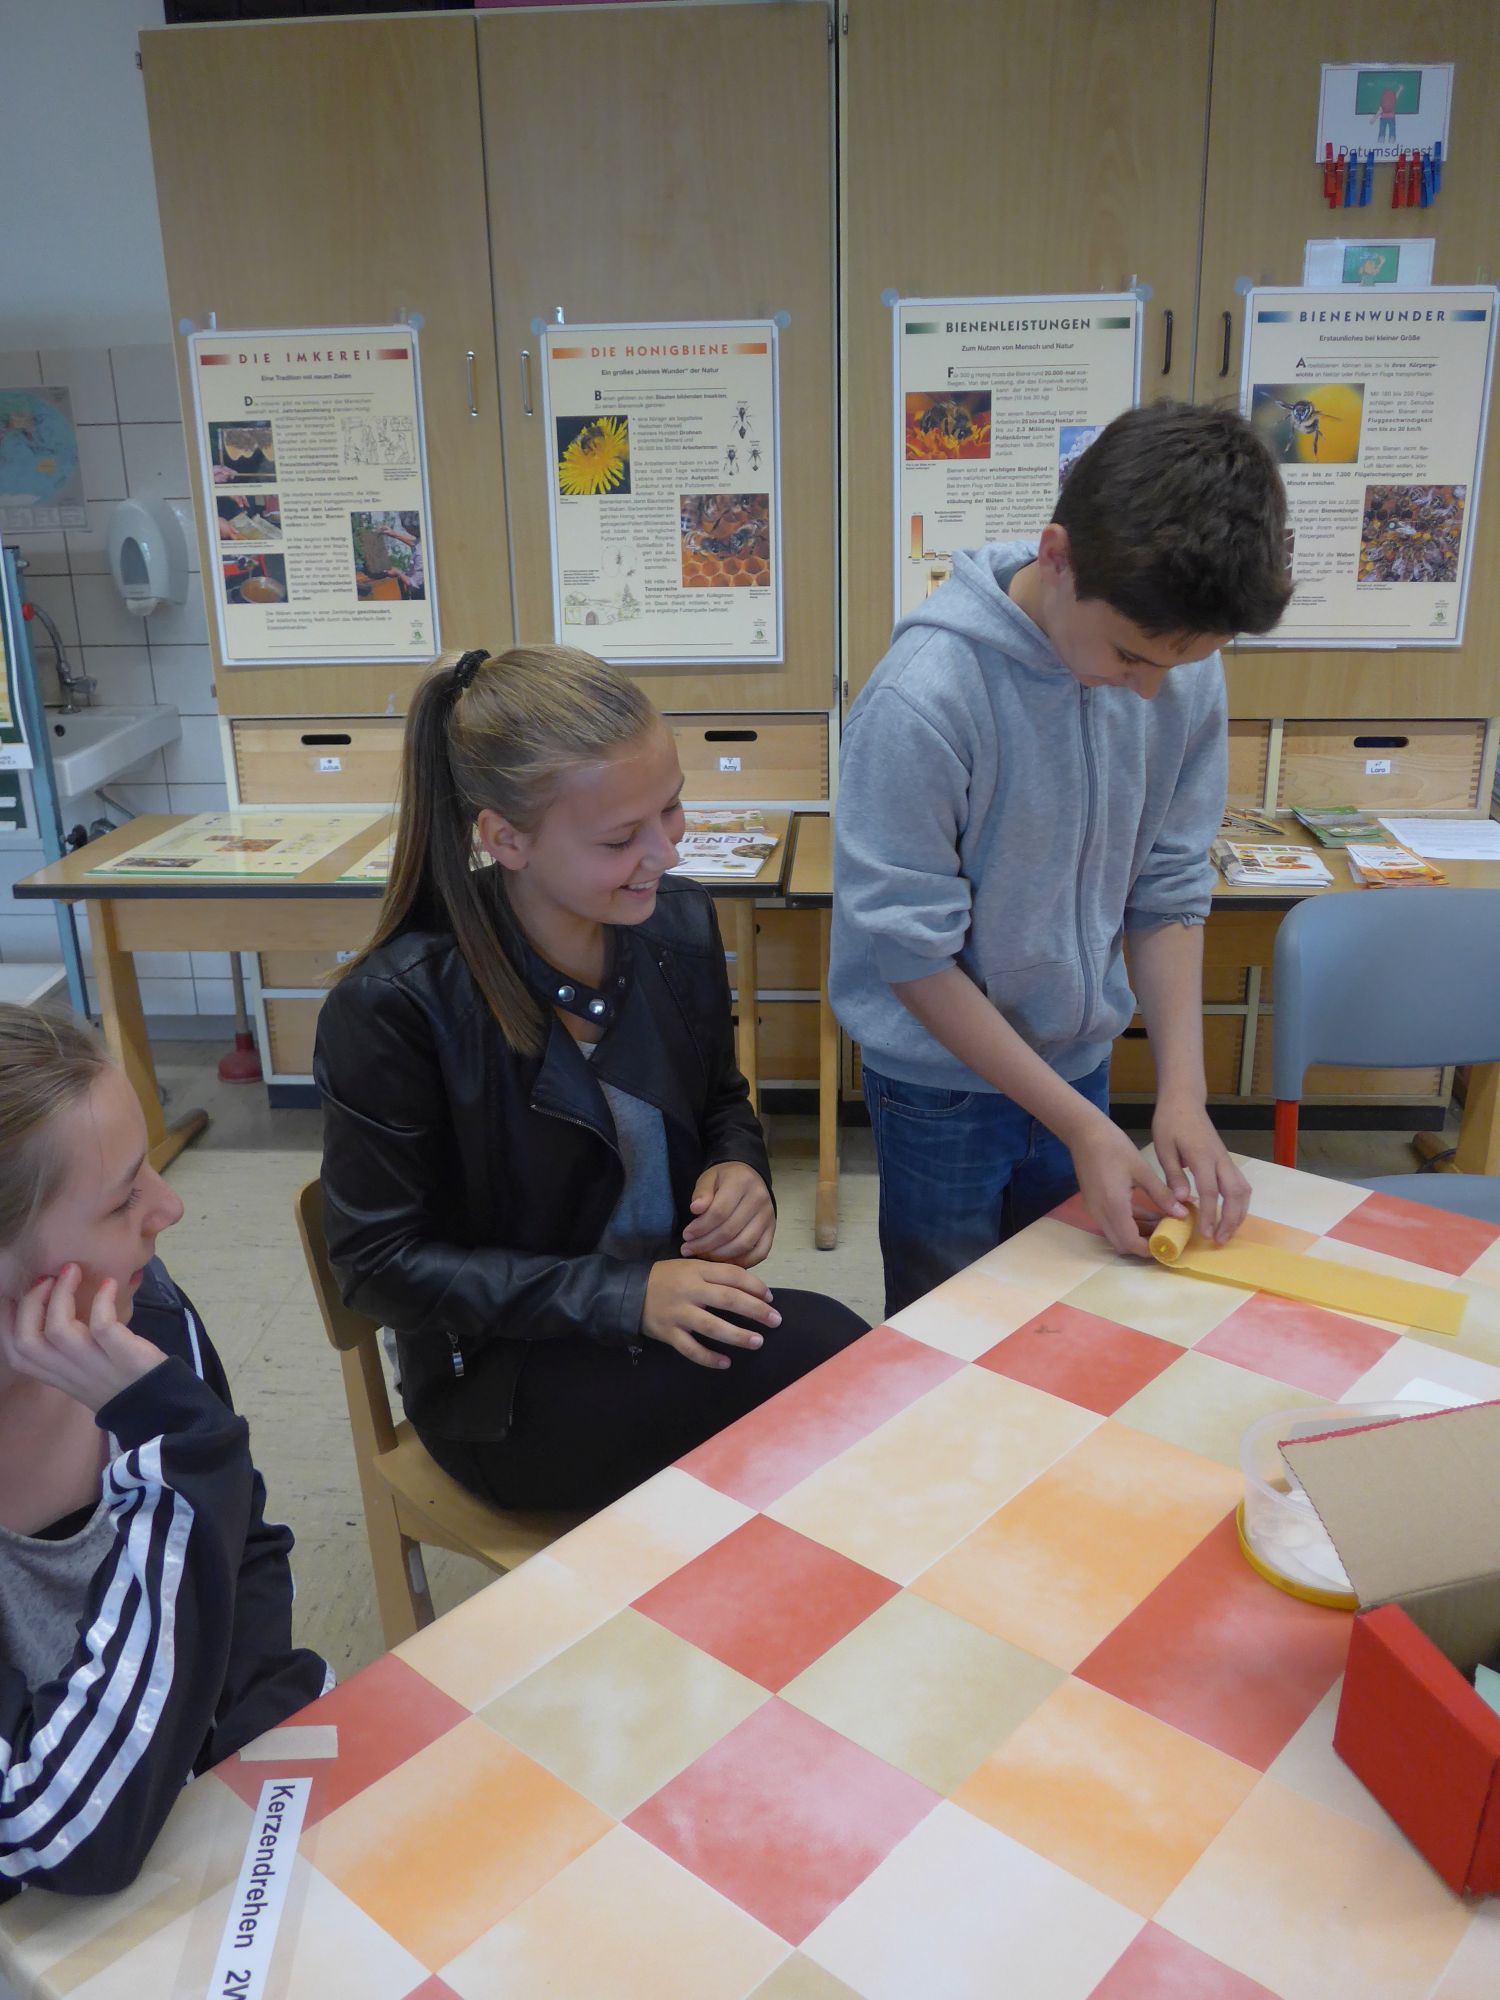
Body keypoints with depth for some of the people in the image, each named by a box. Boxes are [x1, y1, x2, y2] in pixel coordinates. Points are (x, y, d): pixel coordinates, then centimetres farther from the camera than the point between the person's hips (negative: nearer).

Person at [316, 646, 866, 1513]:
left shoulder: (679, 921, -3)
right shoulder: (393, 1007, -20)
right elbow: (379, 1261, -14)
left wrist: (741, 1168, -12)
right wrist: (620, 1294, -23)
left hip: (671, 1310, 5)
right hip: (503, 1377, -5)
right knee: (821, 1348, -26)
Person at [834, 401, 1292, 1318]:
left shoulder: (1185, 672, -11)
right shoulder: (923, 698, -27)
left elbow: (1170, 890, -2)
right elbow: (914, 951, -21)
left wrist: (1184, 1091, -12)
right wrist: (1080, 1126, -18)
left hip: (1081, 1060, 5)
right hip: (944, 1080, -4)